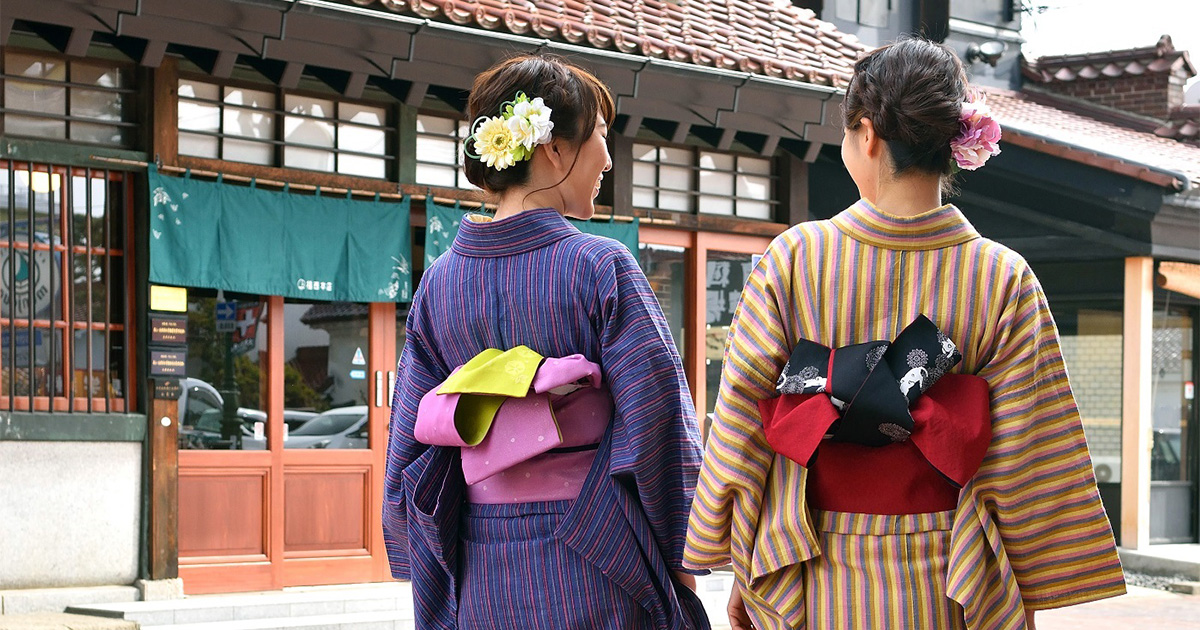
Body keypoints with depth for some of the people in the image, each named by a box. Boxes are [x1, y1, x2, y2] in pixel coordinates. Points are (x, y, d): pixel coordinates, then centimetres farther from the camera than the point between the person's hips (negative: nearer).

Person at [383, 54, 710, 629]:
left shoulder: (439, 281, 3)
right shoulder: (600, 266, -12)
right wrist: (679, 561, -2)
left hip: (480, 583, 5)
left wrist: (432, 583, 14)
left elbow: (410, 448, 6)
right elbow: (658, 421, -13)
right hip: (591, 574, -5)